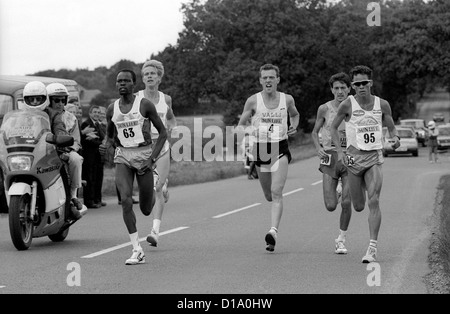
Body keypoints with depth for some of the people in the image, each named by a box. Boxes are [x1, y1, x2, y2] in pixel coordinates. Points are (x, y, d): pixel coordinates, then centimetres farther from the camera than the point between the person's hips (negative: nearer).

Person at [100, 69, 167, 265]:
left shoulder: (145, 105, -6)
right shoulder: (112, 109, 5)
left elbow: (163, 133, -2)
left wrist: (152, 159, -11)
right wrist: (105, 145, -3)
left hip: (144, 154, -2)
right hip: (123, 155, 2)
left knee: (146, 209, 4)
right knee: (125, 201, -19)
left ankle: (155, 195, 45)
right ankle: (137, 251, -16)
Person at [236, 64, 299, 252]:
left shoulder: (287, 99, 2)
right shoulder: (253, 101, -1)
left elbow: (295, 114, 24)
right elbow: (240, 125, 5)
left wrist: (294, 126, 4)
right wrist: (243, 133, -18)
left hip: (280, 149, -1)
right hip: (260, 149, 1)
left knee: (276, 192, -18)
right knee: (269, 196, 11)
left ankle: (274, 231, -27)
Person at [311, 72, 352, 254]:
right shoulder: (324, 109, 0)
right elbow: (315, 132, 11)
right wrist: (318, 148, -7)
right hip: (330, 158, 0)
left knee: (346, 203, -10)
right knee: (331, 206, -6)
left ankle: (341, 239, 9)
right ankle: (336, 192, 33)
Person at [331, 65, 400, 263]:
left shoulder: (382, 105, 1)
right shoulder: (348, 105, -5)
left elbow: (391, 127, 14)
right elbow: (334, 127, 7)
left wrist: (396, 138, -9)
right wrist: (339, 151, -5)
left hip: (375, 158, 0)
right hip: (355, 157, 0)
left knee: (374, 202, -15)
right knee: (358, 206, 6)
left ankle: (373, 247, -14)